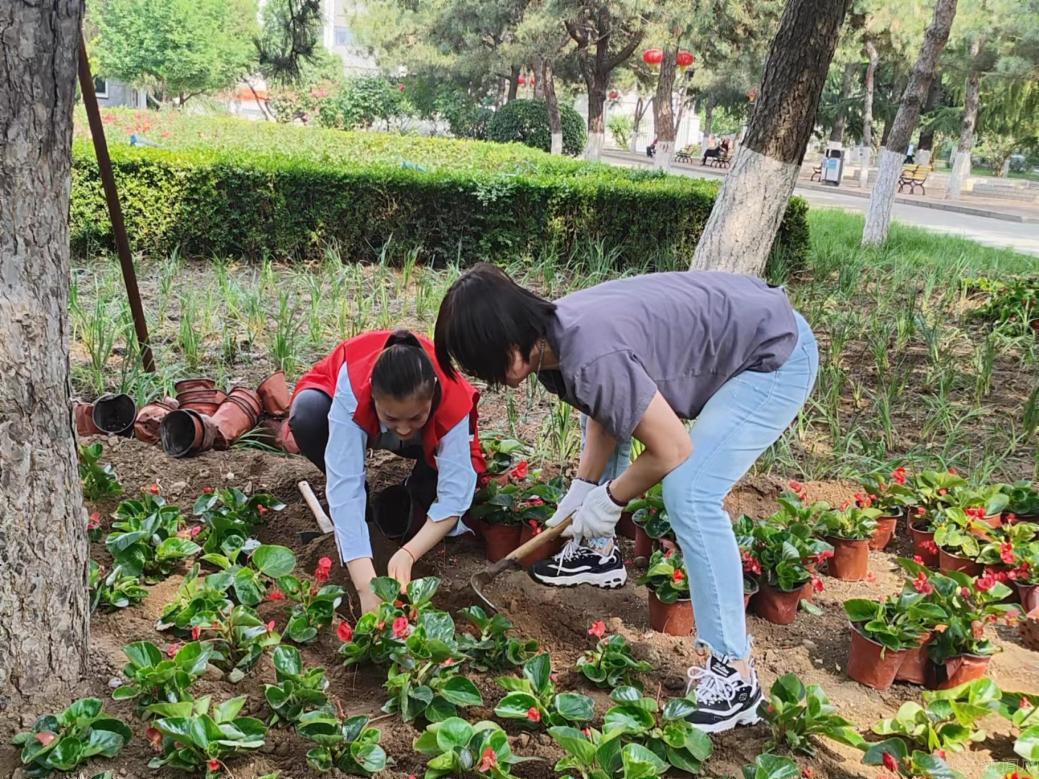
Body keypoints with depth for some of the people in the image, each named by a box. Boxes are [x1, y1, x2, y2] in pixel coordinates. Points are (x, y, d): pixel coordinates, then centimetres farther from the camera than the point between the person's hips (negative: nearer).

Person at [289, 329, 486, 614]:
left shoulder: (453, 400, -38)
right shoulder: (352, 391, -43)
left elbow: (454, 493, -37)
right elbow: (345, 485, -46)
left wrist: (408, 554, -51)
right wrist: (367, 585, -53)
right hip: (355, 418, 0)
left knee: (464, 473, -32)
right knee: (307, 416, -35)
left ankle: (412, 498, 4)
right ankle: (348, 525, -10)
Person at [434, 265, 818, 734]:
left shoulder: (592, 360, -34)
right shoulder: (550, 338, -7)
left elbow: (673, 452, -27)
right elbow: (604, 416, 7)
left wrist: (607, 501, -11)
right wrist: (578, 494, 1)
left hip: (777, 354, -10)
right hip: (724, 328, 10)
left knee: (689, 494, -22)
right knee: (604, 412, 18)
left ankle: (733, 673, -12)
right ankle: (599, 551, 32)